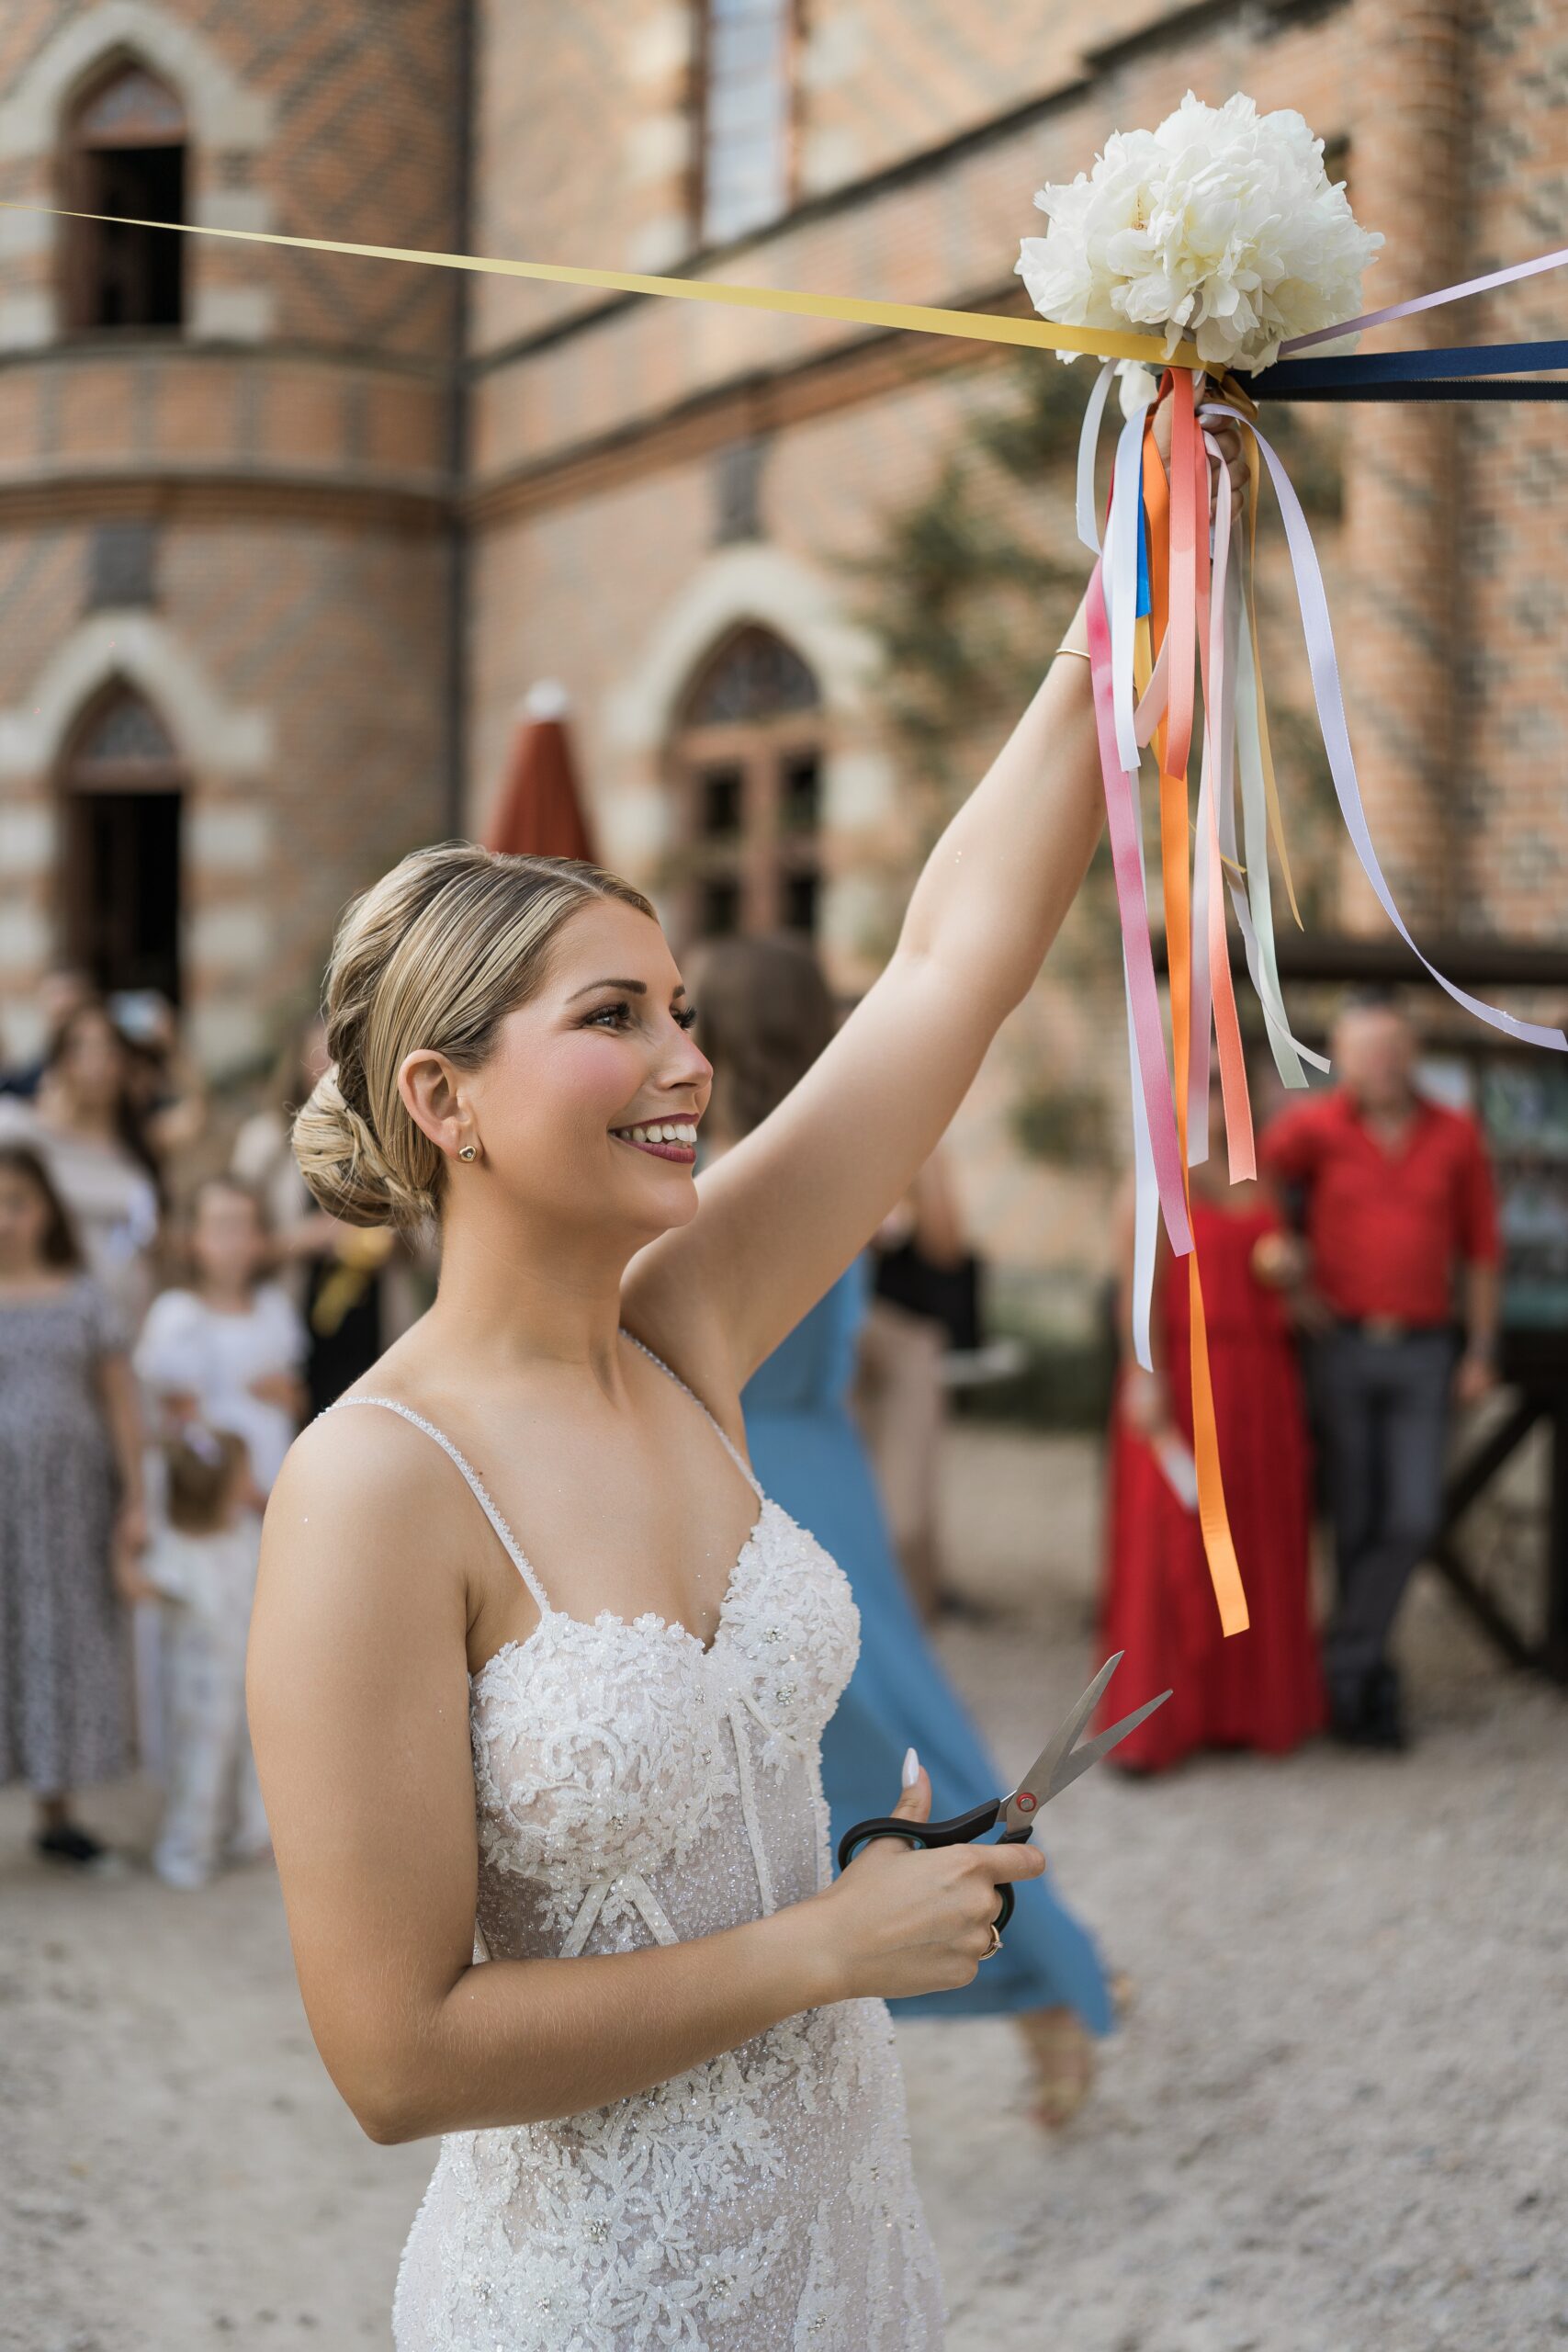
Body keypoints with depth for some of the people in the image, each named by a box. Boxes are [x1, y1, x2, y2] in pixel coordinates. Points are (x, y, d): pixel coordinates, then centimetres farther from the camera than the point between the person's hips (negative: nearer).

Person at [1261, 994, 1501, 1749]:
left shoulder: (1456, 1136, 1)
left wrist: (1481, 1352, 6)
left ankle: (1342, 1663, 2)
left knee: (1413, 1519, -9)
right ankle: (1370, 1685, 15)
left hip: (1421, 1354, 1)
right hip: (1341, 1346, -1)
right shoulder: (1314, 1127, -5)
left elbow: (1478, 1249, 7)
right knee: (1354, 1521, 3)